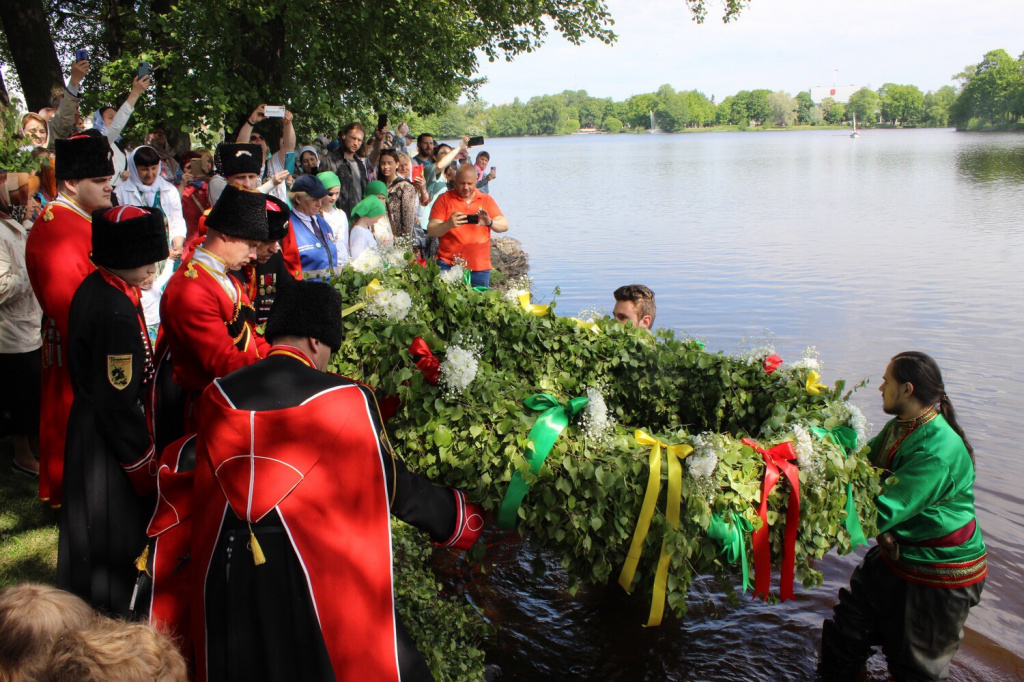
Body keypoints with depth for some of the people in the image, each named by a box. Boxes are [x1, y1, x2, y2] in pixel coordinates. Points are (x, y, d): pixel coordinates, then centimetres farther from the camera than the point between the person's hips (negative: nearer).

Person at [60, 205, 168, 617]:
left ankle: (83, 601, 44)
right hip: (111, 440, -10)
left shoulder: (94, 288, 2)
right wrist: (146, 463, -15)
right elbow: (119, 402, -25)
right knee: (117, 530, 6)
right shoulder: (118, 313, -28)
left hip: (88, 424, 10)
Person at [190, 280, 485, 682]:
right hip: (316, 574, -4)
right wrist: (462, 519, 11)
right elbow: (394, 484, -4)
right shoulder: (346, 400, -13)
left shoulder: (218, 396, -1)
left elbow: (211, 491, 10)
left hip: (228, 579, 4)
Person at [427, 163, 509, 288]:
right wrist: (448, 225, -25)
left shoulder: (486, 200, 11)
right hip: (448, 265, -2)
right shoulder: (444, 199, 4)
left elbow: (505, 226, 1)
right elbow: (431, 231, -5)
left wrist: (490, 222, -21)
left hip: (480, 267, 2)